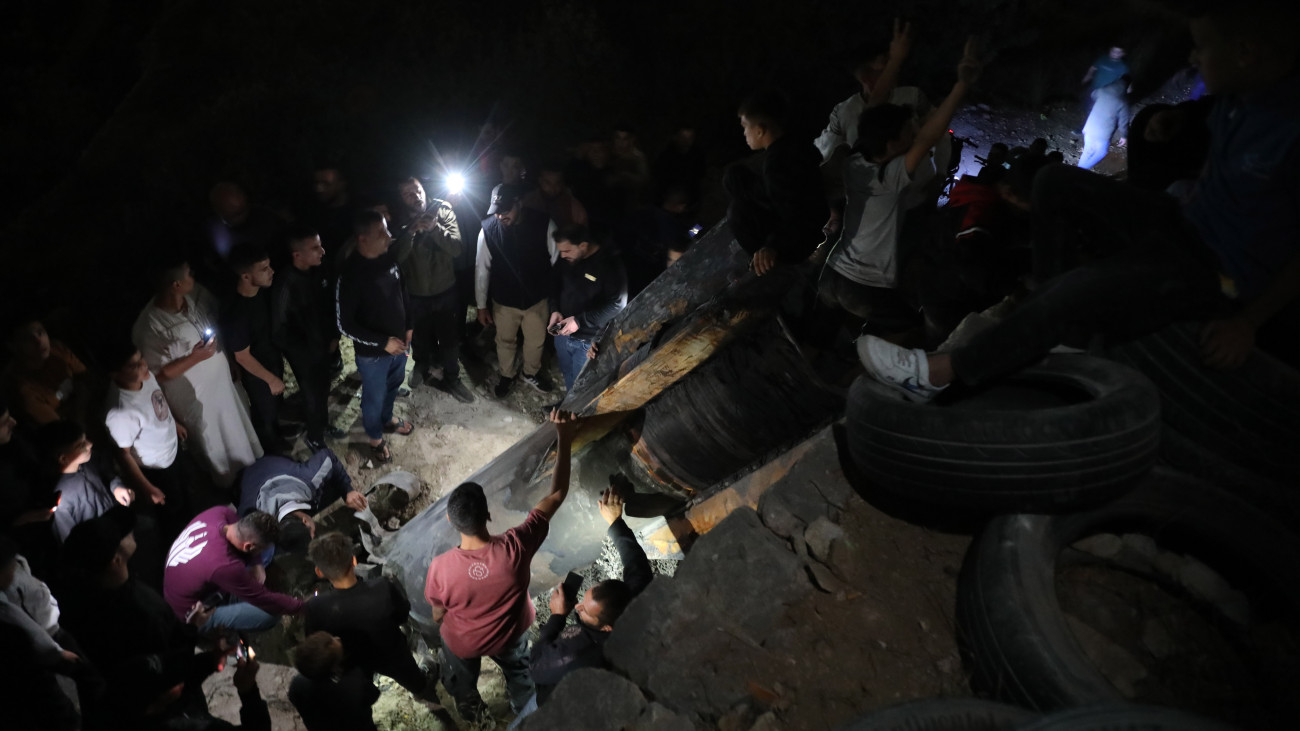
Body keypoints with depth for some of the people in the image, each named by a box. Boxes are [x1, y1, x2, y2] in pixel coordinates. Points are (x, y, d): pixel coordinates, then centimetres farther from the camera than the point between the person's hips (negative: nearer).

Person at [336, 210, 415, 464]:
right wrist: (383, 343, -24)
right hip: (372, 352, -6)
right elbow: (345, 325, -24)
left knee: (393, 385, 29)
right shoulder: (350, 274, -29)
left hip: (399, 342, 6)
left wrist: (408, 327, 8)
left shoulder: (389, 258, -10)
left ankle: (387, 419, 56)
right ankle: (375, 438, 41)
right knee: (374, 397, 16)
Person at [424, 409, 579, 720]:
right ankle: (524, 707, 63)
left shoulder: (441, 567, -38)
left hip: (463, 641, 0)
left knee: (462, 677, 35)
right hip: (510, 634, 0)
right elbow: (557, 495, -31)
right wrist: (564, 439, -28)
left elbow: (438, 614, -17)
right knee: (518, 668, 35)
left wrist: (442, 630, 7)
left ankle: (469, 709, 65)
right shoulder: (515, 548, -39)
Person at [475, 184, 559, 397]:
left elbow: (558, 262, -12)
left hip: (536, 298, 0)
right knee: (505, 340, 22)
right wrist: (481, 306, -3)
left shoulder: (544, 225, -22)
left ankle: (531, 373, 51)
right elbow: (482, 269, -9)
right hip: (504, 300, 0)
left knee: (536, 341, 22)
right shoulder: (488, 229, -20)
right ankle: (506, 375, 50)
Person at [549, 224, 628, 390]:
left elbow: (617, 303, -23)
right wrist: (555, 310, -8)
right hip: (562, 332, 6)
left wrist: (580, 321, -27)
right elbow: (556, 285, 12)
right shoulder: (565, 260, -5)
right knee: (567, 375, 25)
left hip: (588, 340, -6)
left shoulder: (610, 264, -23)